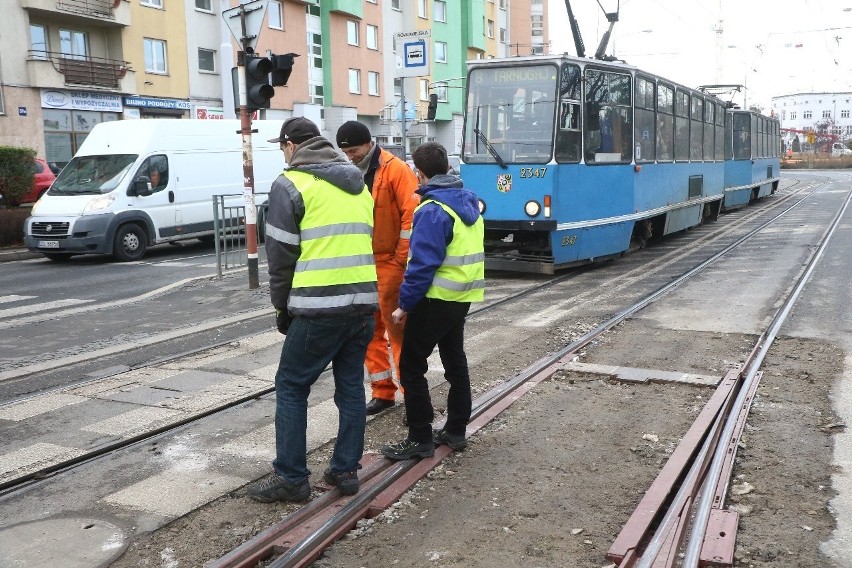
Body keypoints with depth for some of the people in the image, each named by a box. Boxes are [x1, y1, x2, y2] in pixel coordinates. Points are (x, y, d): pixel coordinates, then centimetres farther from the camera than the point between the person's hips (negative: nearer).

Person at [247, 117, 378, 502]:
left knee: (291, 386, 6)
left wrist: (282, 305, 8)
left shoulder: (291, 184, -2)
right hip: (364, 301, 7)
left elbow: (280, 254, -3)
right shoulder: (357, 184, 18)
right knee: (351, 385, 14)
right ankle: (346, 470, 19)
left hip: (319, 305, -6)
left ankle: (291, 477, 9)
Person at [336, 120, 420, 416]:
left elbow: (412, 215, -15)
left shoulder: (395, 169, -11)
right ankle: (382, 392, 21)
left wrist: (401, 259, -14)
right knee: (370, 330, 10)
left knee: (396, 328, -1)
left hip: (390, 262, -6)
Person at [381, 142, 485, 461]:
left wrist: (405, 304, -17)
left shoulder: (432, 210, -20)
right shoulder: (469, 202, 7)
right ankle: (456, 430, 26)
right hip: (464, 296, 9)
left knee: (411, 366, 1)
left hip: (437, 299, -9)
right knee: (455, 361, 17)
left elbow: (423, 264, -23)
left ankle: (420, 439, 5)